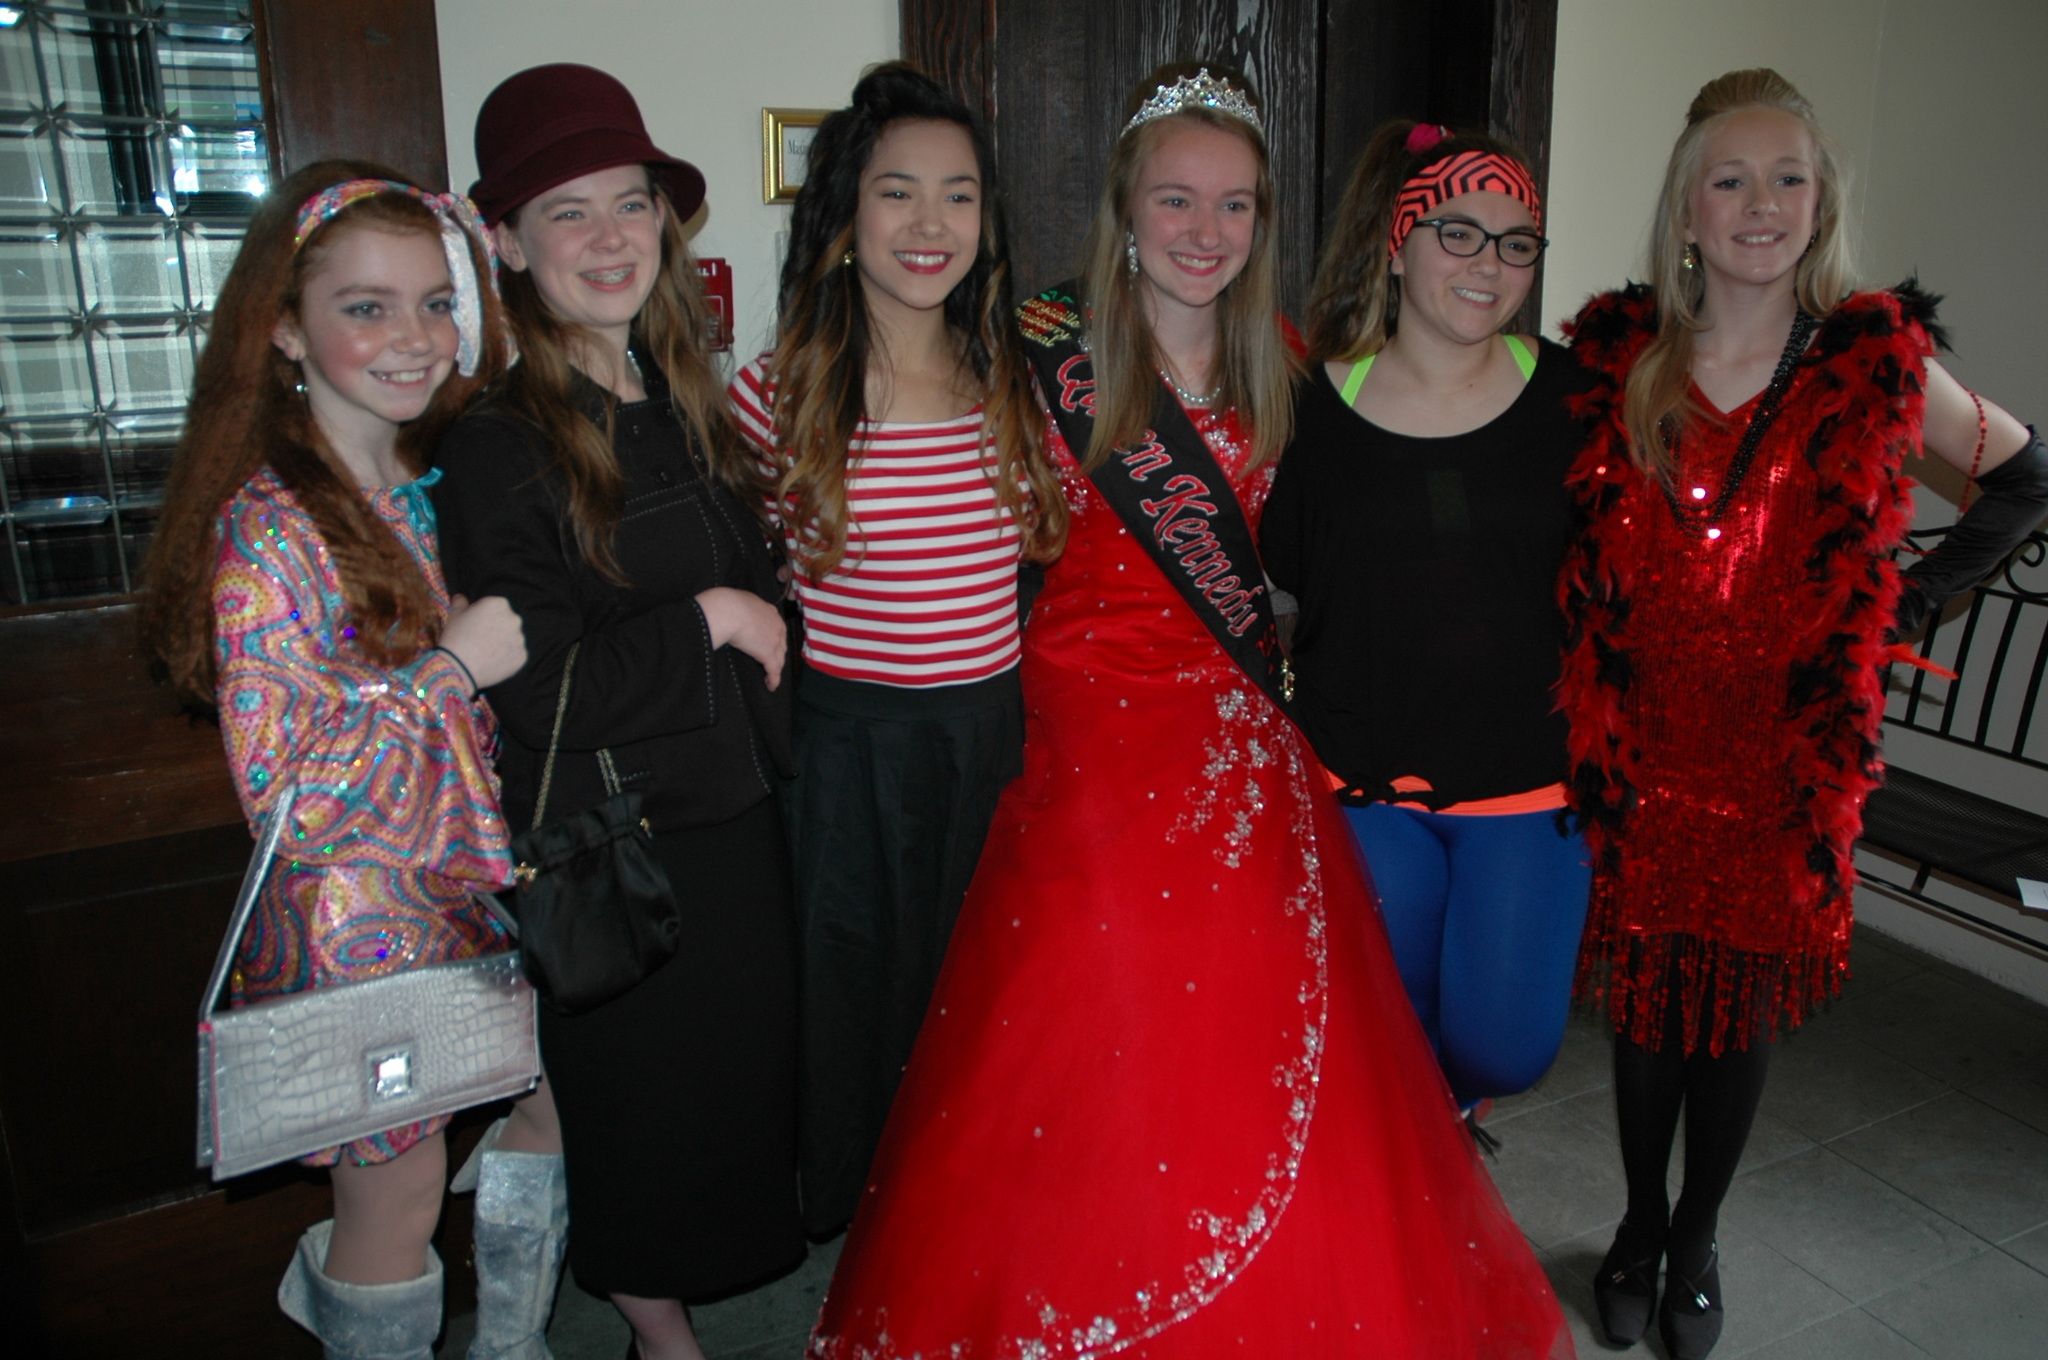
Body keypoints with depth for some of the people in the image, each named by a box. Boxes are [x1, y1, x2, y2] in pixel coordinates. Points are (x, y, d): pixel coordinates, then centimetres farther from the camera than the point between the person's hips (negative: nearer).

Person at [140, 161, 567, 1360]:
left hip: (473, 888, 7)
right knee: (398, 1194, 9)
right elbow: (288, 792, -23)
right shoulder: (271, 528, -20)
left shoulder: (439, 488, 3)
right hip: (358, 920, -7)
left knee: (571, 1081, 19)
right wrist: (454, 664, -23)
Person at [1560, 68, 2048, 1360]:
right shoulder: (1619, 354, -2)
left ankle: (1698, 1242, 34)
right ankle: (1641, 1225, 34)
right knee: (1644, 987, 11)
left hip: (1791, 741, 0)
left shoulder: (1880, 361, -4)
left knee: (1747, 996, 11)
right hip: (1642, 731, 1)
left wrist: (1913, 598, 3)